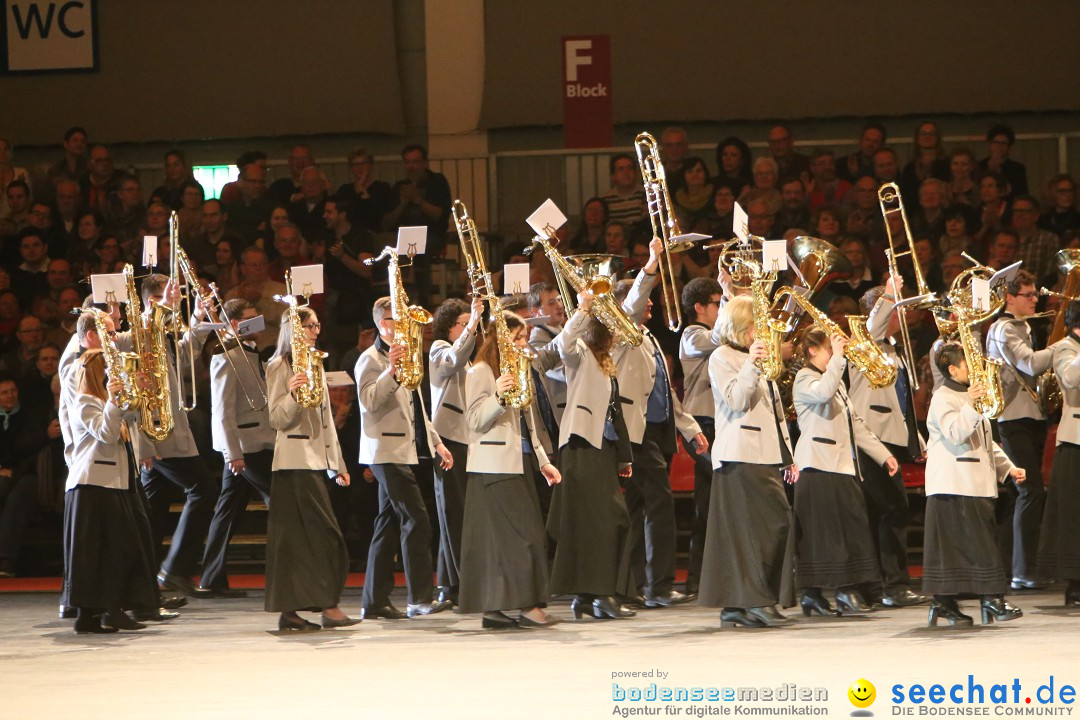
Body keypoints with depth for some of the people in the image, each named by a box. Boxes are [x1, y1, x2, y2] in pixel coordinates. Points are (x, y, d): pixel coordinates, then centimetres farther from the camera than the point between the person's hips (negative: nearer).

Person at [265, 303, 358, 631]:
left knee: (298, 536, 6)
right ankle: (330, 607, -9)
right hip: (295, 457, -8)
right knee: (325, 534, -11)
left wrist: (337, 464, 20)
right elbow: (278, 420, -11)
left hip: (316, 457, 8)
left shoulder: (314, 364, 19)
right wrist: (292, 394, -30)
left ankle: (288, 611, 5)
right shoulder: (279, 367, -6)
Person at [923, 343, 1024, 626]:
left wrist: (1008, 467, 20)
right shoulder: (943, 399, -8)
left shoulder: (970, 396, 23)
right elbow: (954, 433, -24)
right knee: (978, 543, -11)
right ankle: (991, 599, -10)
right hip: (954, 485, -10)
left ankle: (944, 603, 9)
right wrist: (970, 404, -32)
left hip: (977, 485, 10)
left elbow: (986, 441, 28)